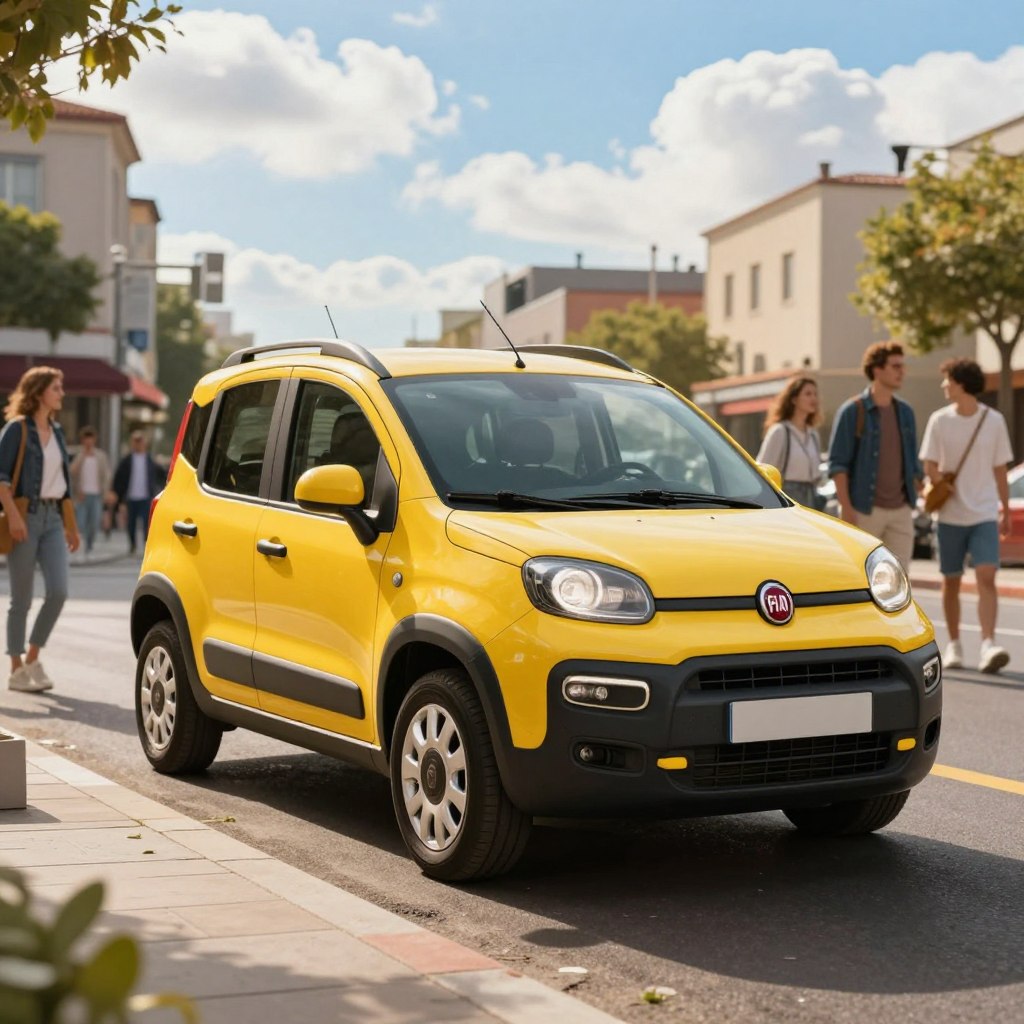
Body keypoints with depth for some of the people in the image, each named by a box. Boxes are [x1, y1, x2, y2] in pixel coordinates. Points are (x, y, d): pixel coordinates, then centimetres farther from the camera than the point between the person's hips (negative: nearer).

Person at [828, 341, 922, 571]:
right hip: (864, 511, -5)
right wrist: (846, 508, -16)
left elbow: (913, 464, 17)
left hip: (901, 511, 5)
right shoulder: (852, 411, -6)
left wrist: (915, 501, 11)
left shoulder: (905, 412, 11)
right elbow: (837, 463, -9)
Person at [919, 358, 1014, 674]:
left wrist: (1005, 509, 11)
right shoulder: (939, 420, 1)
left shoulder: (994, 420, 1)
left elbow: (1000, 470, 8)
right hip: (950, 515, 1)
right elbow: (930, 466, 3)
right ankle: (953, 645, 20)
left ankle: (988, 645, -19)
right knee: (951, 581, 8)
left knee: (986, 578, -14)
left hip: (985, 514, -1)